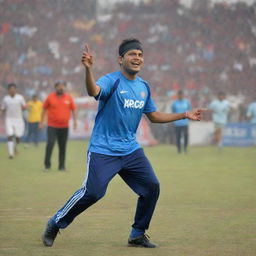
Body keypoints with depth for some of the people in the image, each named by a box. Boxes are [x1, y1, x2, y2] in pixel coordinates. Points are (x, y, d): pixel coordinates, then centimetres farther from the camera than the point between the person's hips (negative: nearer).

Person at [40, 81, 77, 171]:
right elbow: (44, 109, 8)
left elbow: (73, 110, 12)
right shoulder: (50, 97, 1)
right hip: (52, 126, -2)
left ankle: (62, 166, 12)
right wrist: (41, 121, 6)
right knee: (50, 144, -13)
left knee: (62, 147, 3)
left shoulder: (68, 98, 6)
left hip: (64, 127, 2)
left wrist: (75, 121, 3)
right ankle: (47, 165, -5)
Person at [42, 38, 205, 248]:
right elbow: (94, 91, -35)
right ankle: (55, 224, 3)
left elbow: (154, 116, 22)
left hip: (131, 150, 7)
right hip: (103, 150, -7)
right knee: (92, 192, -17)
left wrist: (185, 115, 19)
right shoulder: (111, 81, -12)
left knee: (152, 187, -1)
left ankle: (138, 235, 16)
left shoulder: (143, 86, 11)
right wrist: (89, 69, -54)